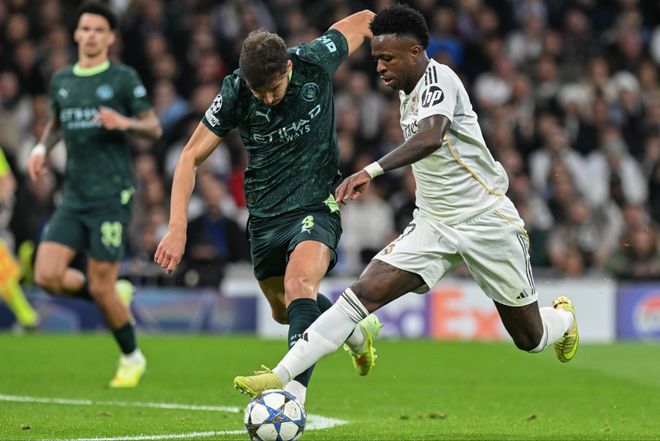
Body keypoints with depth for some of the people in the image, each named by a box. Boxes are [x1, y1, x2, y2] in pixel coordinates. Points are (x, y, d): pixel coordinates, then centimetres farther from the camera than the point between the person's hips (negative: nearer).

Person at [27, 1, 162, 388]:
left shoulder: (123, 78, -3)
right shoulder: (61, 80, 12)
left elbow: (154, 127, -1)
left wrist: (125, 122, -21)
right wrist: (42, 148, 9)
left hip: (111, 195, -5)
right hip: (74, 196, 5)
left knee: (101, 287, -6)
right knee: (48, 276, -8)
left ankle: (132, 359, 16)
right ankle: (118, 296, 18)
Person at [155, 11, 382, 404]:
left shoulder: (315, 61, -17)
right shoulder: (235, 93, -15)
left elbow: (361, 22, 2)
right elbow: (192, 157, -10)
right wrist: (177, 228, -19)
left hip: (317, 205, -4)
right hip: (265, 214, 4)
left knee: (299, 284, -30)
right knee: (284, 312, 18)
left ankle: (293, 395, -40)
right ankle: (356, 330, 48)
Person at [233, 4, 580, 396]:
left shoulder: (439, 78, -18)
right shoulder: (408, 95, 8)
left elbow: (431, 138, -38)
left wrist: (372, 171, -47)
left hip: (486, 219, -6)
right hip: (434, 224, 6)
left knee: (531, 340, 7)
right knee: (365, 293, -16)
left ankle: (565, 317, 44)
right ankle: (282, 376, -23)